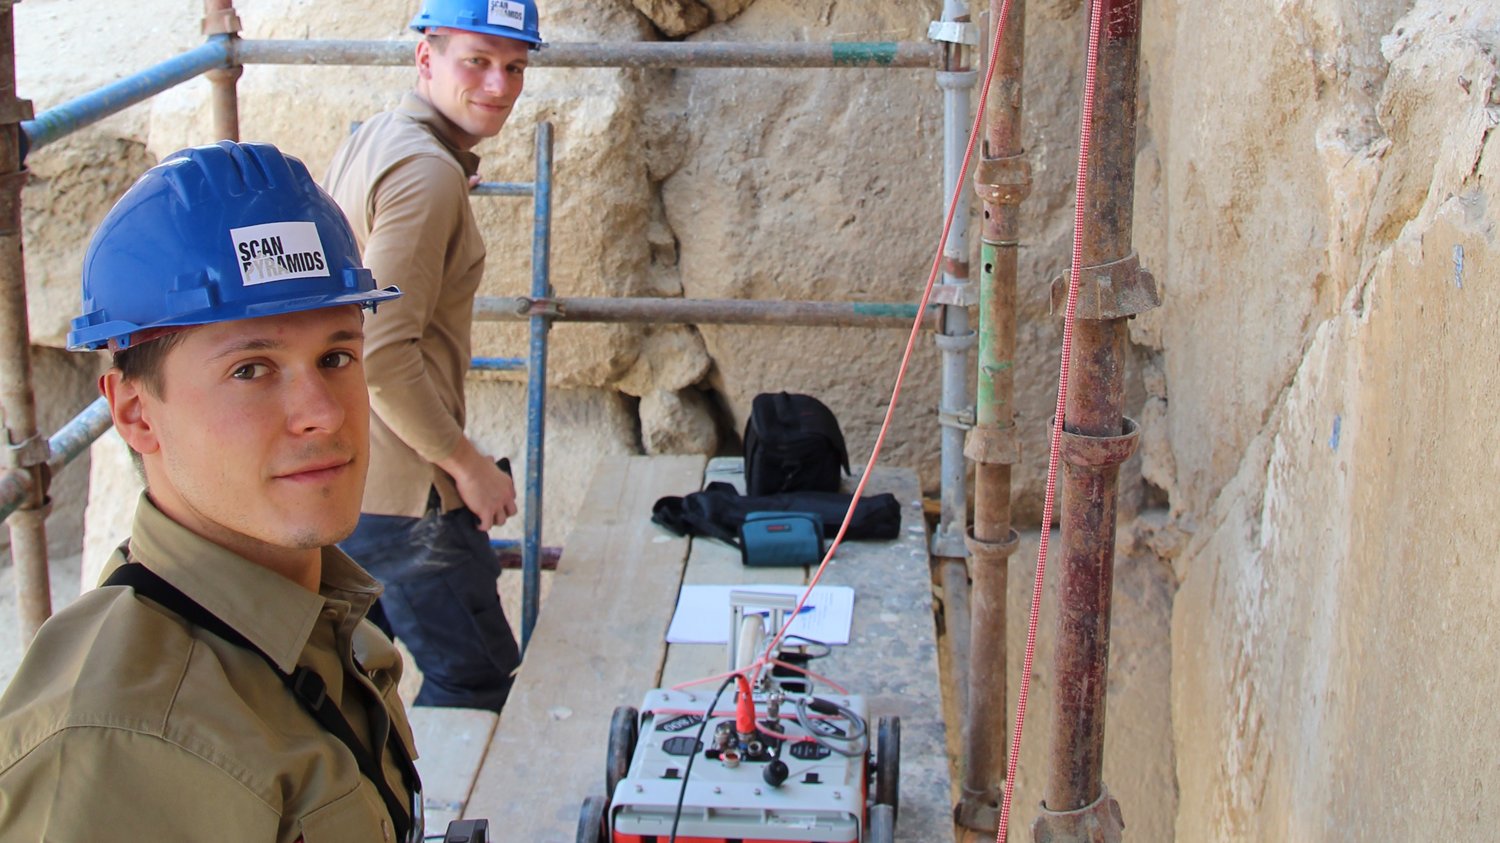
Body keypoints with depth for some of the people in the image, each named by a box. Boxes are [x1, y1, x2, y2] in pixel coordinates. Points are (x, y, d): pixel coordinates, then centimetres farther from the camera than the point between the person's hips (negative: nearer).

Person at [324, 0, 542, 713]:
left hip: (337, 471, 10)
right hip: (399, 489, -10)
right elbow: (382, 351, -25)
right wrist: (466, 463, -18)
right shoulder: (427, 171, -19)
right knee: (475, 680, 1)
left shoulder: (367, 141, 11)